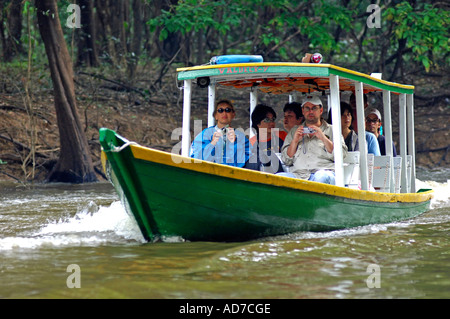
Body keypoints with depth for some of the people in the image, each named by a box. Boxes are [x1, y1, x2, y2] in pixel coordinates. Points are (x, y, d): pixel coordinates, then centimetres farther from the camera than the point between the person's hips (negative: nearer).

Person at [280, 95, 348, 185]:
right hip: (298, 173, 2)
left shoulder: (331, 130, 21)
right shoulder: (294, 131, 27)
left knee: (321, 177, -41)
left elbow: (342, 154, 6)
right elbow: (286, 160, 19)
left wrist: (323, 138, -3)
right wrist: (295, 141, 4)